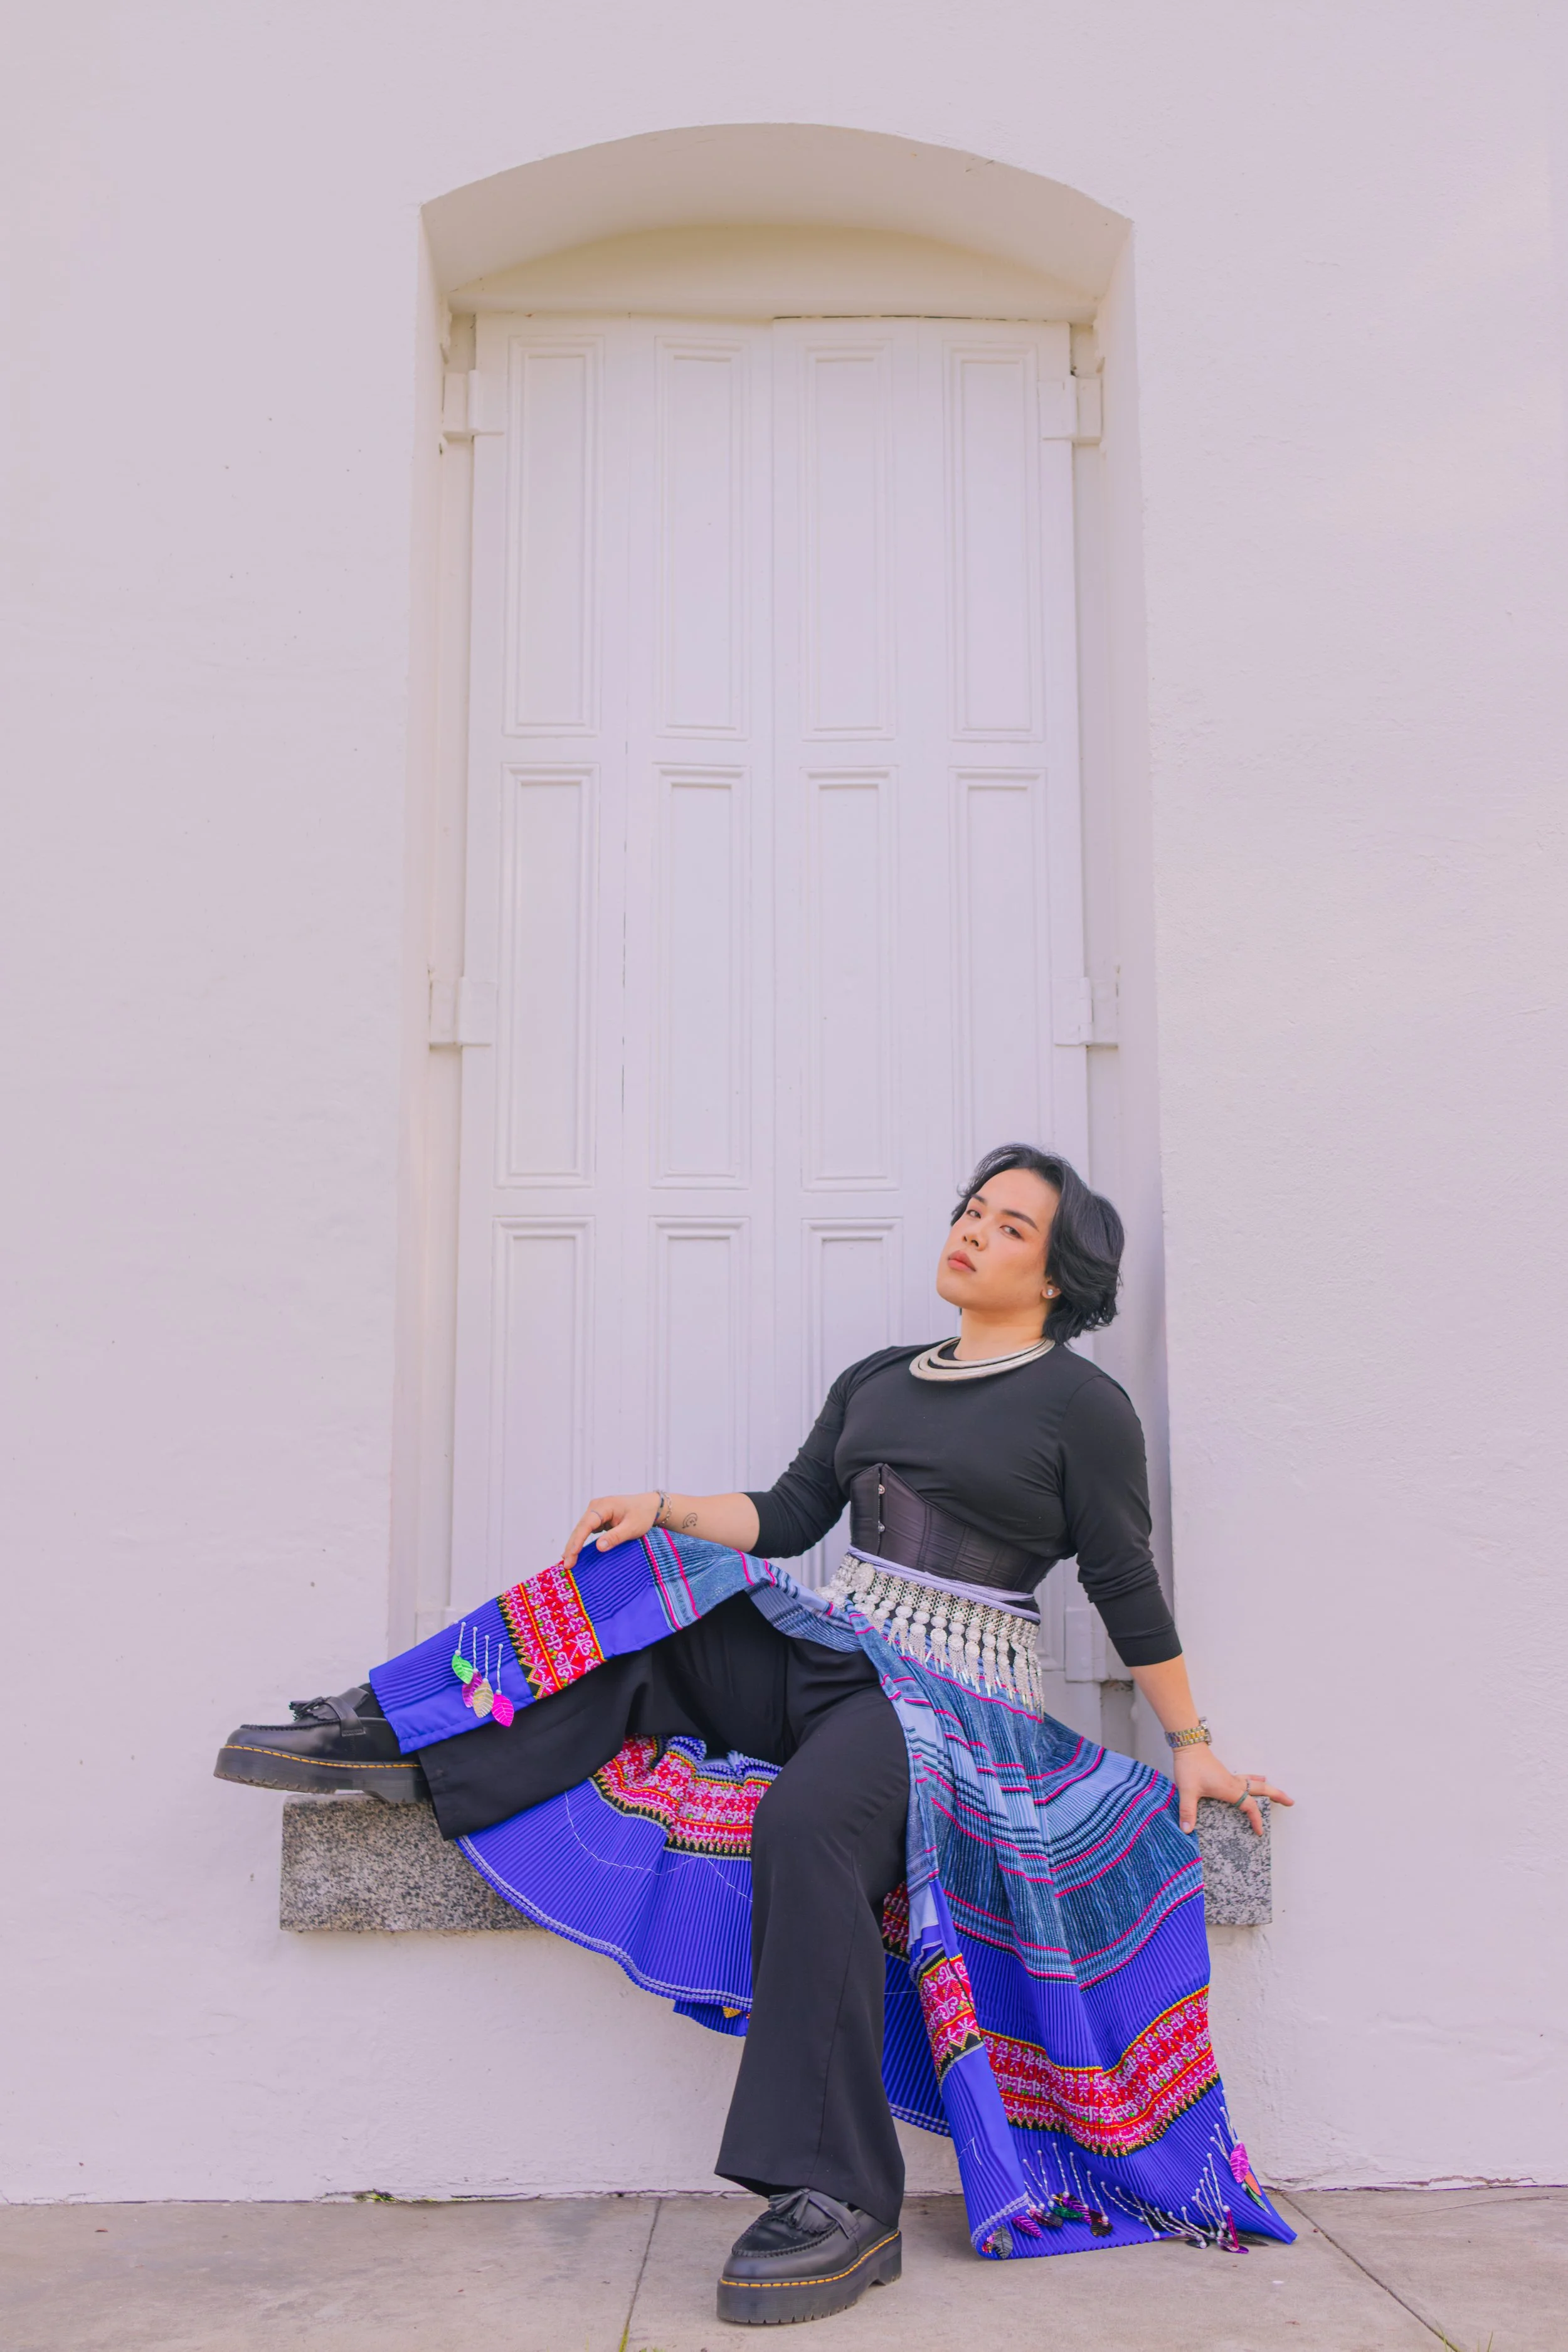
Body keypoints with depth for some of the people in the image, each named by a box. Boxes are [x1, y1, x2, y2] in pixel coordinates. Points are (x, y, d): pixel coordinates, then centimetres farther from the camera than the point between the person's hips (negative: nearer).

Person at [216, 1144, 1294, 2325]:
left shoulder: (1082, 1404, -1)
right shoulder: (876, 1380, 18)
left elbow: (1129, 1591, 1)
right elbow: (787, 1517, 14)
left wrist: (1193, 1749, 4)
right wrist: (666, 1507, 0)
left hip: (954, 1701, -7)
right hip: (828, 1662, 7)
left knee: (806, 1822, -35)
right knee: (638, 1588, -10)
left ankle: (841, 2203, -30)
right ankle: (401, 1731, -3)